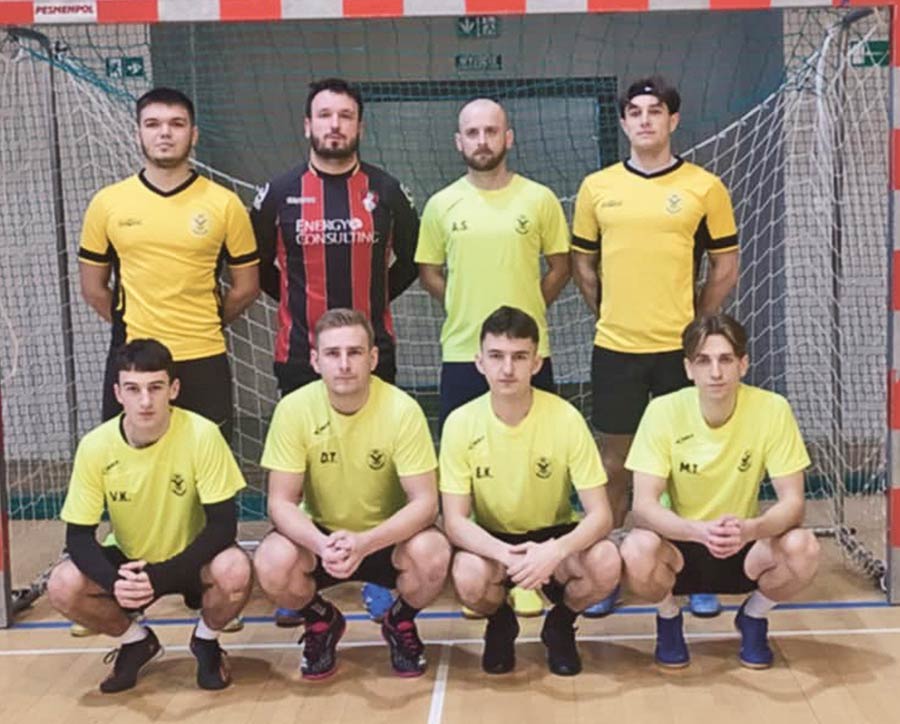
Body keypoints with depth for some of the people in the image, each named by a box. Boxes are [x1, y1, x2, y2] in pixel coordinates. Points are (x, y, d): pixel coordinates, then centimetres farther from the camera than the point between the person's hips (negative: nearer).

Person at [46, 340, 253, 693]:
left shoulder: (202, 435, -25)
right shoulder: (95, 446, -19)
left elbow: (222, 525, -22)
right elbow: (78, 536, -13)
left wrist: (163, 575, -33)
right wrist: (113, 581, -33)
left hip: (191, 560, -2)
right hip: (128, 562, 2)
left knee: (235, 571, -34)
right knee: (62, 586, -24)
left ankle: (205, 640, 2)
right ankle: (136, 641, 7)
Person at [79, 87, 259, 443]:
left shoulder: (225, 204, -2)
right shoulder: (107, 203, 2)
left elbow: (245, 287, 6)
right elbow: (93, 288, 11)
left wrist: (202, 326, 9)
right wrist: (132, 326, 10)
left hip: (204, 362, -1)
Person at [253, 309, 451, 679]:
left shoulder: (402, 409, -21)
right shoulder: (294, 409, -17)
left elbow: (425, 502, -21)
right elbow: (281, 502, -15)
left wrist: (364, 543, -38)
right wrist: (320, 543, -37)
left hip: (389, 538, -1)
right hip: (320, 536, 1)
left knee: (432, 555, -32)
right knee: (271, 563, -29)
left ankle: (400, 622, 5)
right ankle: (321, 621, 7)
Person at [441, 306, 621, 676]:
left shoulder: (566, 418, -19)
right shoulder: (461, 423, -17)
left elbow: (600, 515, -19)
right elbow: (455, 521, -17)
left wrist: (556, 551, -40)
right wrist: (506, 555, -37)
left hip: (553, 536, 0)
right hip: (492, 541, 0)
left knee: (606, 564, -31)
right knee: (467, 576, -34)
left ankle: (560, 624, 5)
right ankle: (500, 624, 6)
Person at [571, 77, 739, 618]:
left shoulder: (705, 187, -1)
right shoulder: (596, 187, 5)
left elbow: (725, 269, 4)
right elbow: (583, 263, 13)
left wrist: (693, 321, 0)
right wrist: (611, 313, 7)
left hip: (680, 349, -1)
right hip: (615, 347, 2)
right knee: (615, 462, 9)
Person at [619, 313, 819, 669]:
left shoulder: (772, 410, -16)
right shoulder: (663, 411, -18)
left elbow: (792, 503, -17)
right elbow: (643, 507, -22)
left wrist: (748, 530, -39)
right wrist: (701, 530, -41)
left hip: (744, 549, 1)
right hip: (680, 546, -1)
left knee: (802, 549, -30)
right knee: (636, 551, -34)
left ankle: (753, 617, 5)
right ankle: (668, 618, 3)